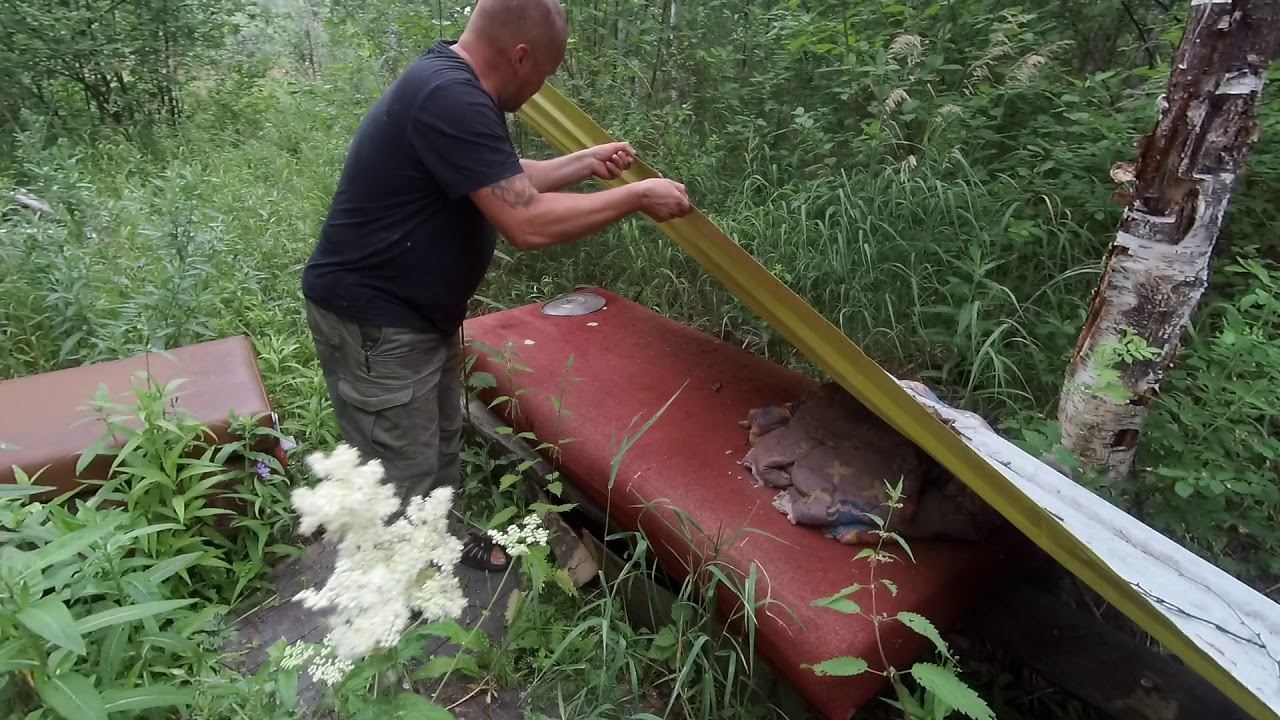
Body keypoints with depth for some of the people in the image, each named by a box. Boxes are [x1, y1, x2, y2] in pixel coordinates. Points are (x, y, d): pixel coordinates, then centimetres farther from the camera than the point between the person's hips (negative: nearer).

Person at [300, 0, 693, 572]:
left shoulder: (453, 84, 7)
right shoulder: (450, 99, -28)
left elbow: (506, 183, 20)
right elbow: (528, 224, -31)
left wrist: (587, 163, 15)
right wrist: (637, 197, -20)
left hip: (419, 310, 11)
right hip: (374, 321, -11)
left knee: (440, 445, 23)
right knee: (401, 484, 0)